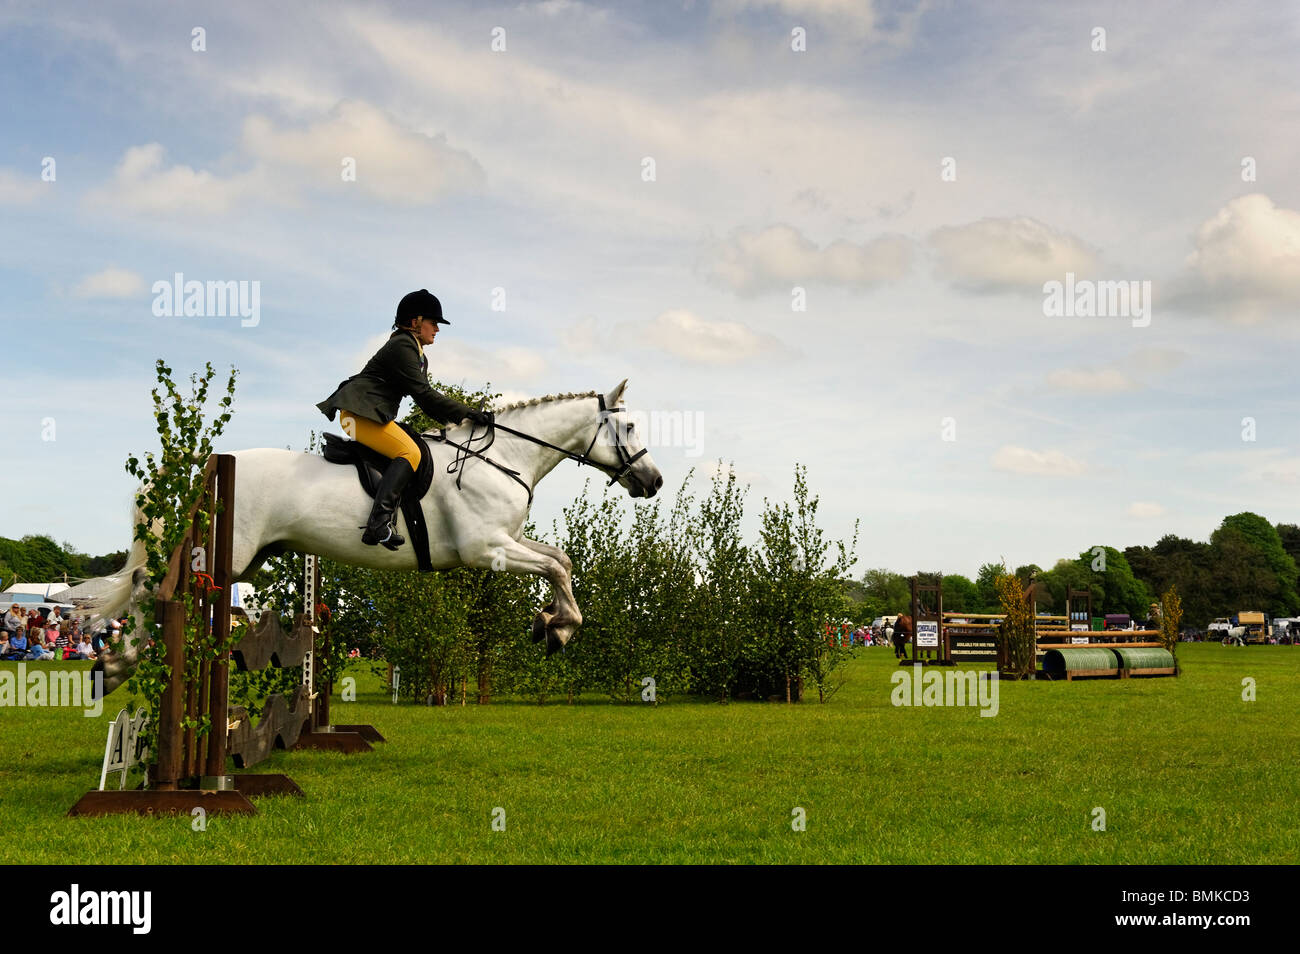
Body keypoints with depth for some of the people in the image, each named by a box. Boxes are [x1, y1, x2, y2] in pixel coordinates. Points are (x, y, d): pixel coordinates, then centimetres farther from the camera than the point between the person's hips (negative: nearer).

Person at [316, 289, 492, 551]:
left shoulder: (420, 357, 22)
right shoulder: (401, 346, -11)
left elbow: (425, 401, 21)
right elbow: (423, 394, -15)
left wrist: (456, 420, 6)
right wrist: (468, 413, -13)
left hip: (375, 416, 11)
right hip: (359, 411, -11)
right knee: (410, 452, -24)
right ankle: (378, 524, -36)